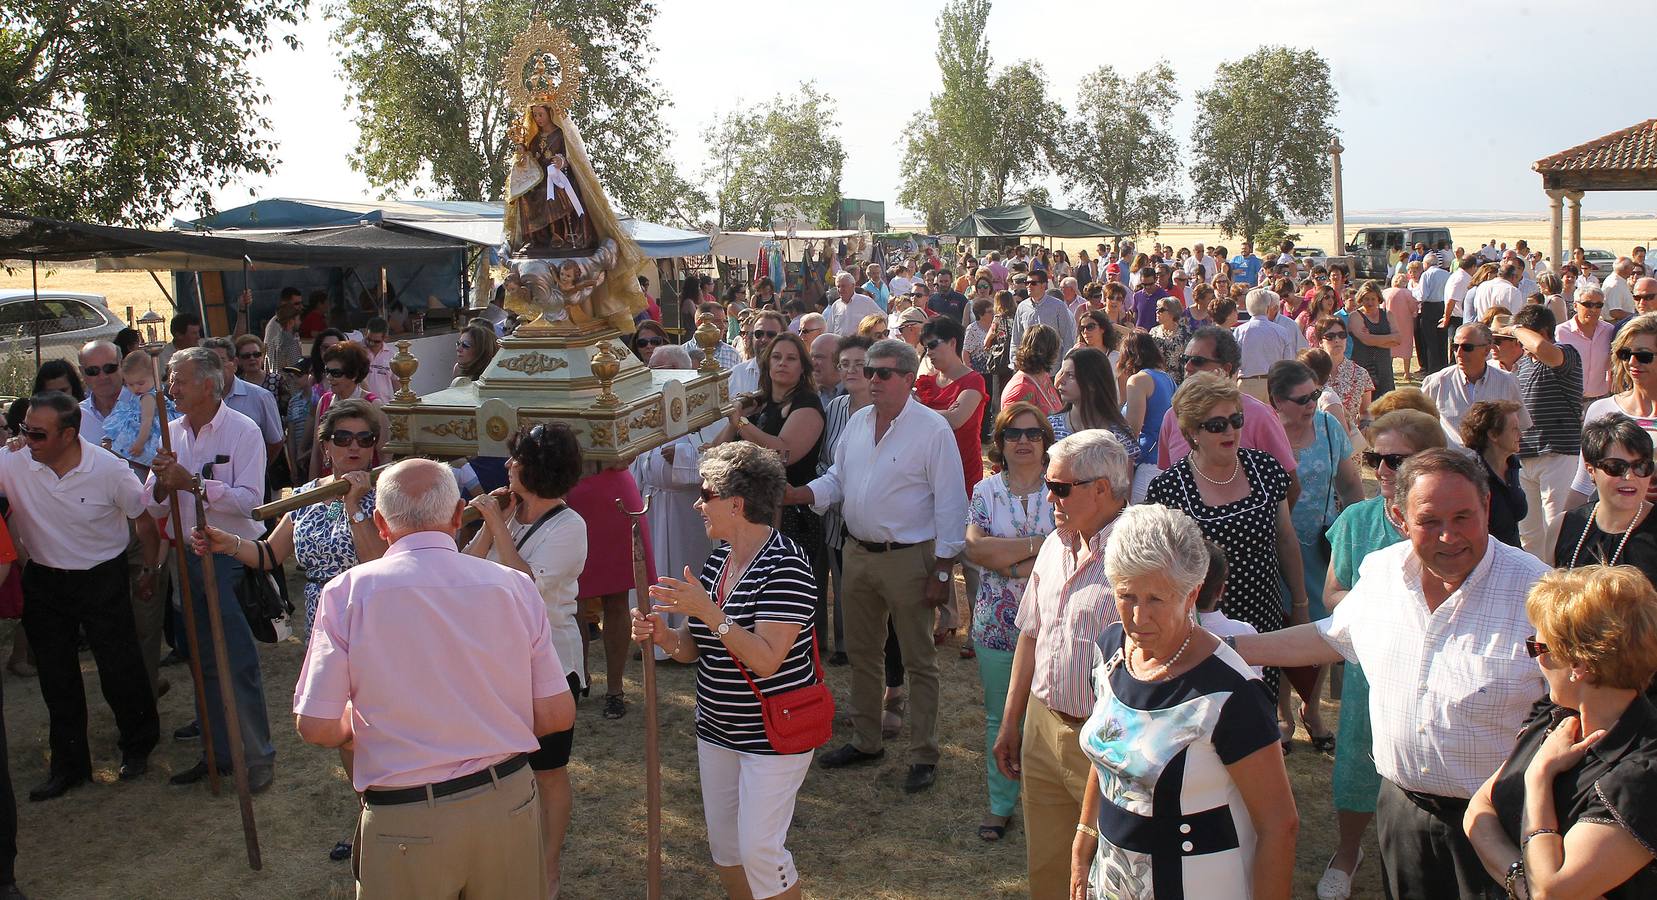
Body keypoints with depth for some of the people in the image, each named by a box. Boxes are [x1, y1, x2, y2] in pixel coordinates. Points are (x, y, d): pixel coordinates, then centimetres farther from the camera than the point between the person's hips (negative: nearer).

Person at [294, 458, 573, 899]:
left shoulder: (348, 593, -10)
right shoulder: (514, 585, -6)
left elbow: (317, 727, -8)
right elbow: (557, 715, -3)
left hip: (405, 822, -1)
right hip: (509, 802, 2)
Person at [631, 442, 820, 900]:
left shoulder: (785, 566, -20)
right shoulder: (717, 559, 4)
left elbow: (766, 659, -27)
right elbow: (694, 649, 8)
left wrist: (707, 611, -32)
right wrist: (661, 634, -13)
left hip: (773, 735, -8)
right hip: (717, 727, 8)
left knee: (759, 848, -5)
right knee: (723, 845, 15)